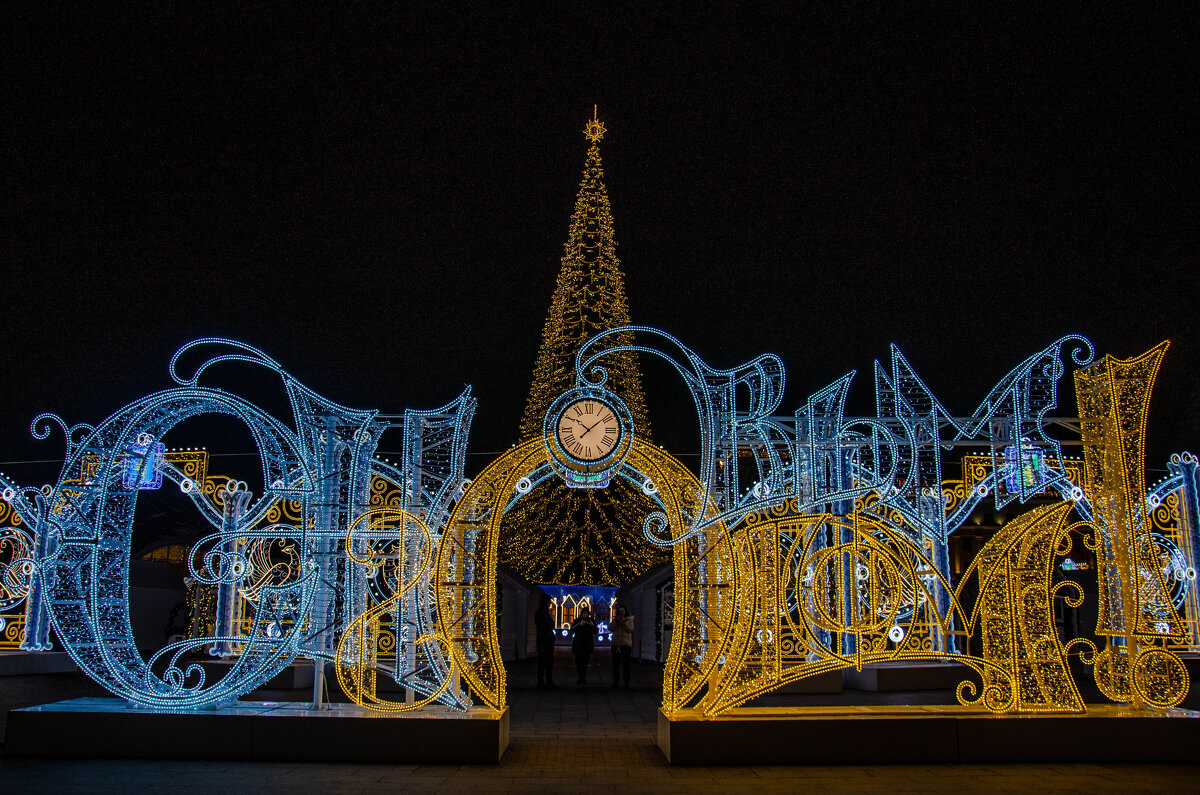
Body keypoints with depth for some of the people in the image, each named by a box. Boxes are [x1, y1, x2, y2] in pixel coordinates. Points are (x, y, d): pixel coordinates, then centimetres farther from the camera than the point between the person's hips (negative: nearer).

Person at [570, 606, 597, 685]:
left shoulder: (591, 621, 10)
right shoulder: (577, 621, 6)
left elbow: (595, 632, 4)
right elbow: (572, 629, -8)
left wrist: (593, 626, -16)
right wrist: (579, 625, -24)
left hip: (588, 645, 0)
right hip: (578, 644, 0)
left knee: (585, 662, -7)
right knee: (578, 662, 0)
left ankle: (583, 678, -5)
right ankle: (580, 678, 11)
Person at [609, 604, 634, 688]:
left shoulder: (629, 619, 6)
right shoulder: (615, 619, 14)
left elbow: (631, 629, -7)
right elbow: (610, 628, 1)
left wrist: (624, 622, -14)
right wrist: (616, 621, -9)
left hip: (626, 644, -3)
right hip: (616, 644, 3)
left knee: (626, 663, -5)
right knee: (616, 663, 5)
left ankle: (626, 682, -1)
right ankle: (615, 681, 14)